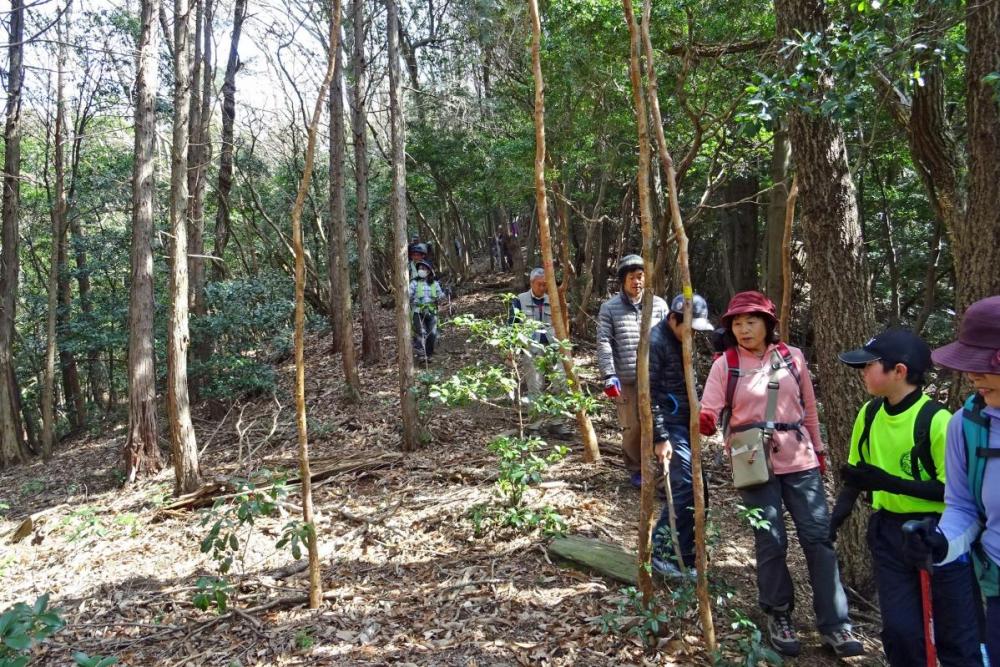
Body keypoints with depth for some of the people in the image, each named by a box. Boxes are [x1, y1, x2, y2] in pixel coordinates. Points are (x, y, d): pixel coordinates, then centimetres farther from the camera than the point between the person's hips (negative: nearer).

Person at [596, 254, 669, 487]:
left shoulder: (659, 305, 6)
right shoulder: (609, 308, 2)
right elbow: (604, 343, -2)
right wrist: (609, 375, -10)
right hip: (626, 379, -1)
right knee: (632, 427, 5)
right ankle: (636, 470, 22)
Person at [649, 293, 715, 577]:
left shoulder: (681, 340, 12)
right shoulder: (655, 342, -17)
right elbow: (649, 394, -19)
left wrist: (695, 420, 20)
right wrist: (660, 438, -20)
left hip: (685, 422, 9)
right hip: (669, 425, -9)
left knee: (693, 486, 9)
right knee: (687, 486, -12)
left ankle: (685, 552, 21)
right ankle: (661, 551, -1)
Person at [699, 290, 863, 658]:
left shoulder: (793, 357, 3)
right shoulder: (725, 365, -4)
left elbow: (809, 409, 13)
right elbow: (708, 415, -10)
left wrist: (818, 450, 16)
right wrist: (702, 421, -32)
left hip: (799, 460, 2)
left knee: (818, 537, 2)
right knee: (771, 542, 3)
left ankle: (834, 624, 13)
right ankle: (778, 617, 23)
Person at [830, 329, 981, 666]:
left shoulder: (936, 420, -20)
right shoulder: (869, 414, -1)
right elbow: (857, 472, 11)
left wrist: (890, 483, -24)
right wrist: (837, 516, 1)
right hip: (889, 532, 5)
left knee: (956, 637, 9)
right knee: (899, 630, 10)